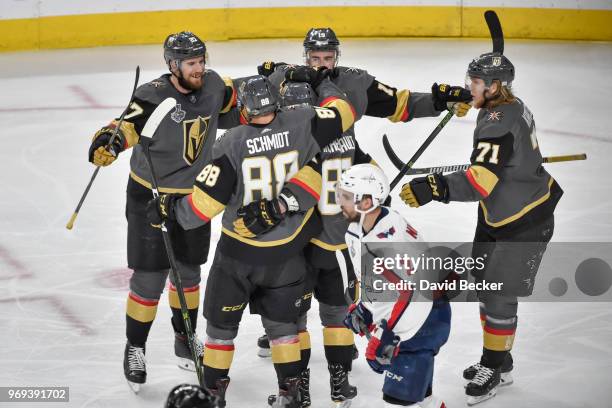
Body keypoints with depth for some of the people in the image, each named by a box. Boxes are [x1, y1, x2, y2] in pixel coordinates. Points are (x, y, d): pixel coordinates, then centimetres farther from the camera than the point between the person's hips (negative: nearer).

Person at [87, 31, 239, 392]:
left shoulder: (213, 85, -5)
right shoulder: (154, 96, -24)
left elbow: (234, 105, 18)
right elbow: (129, 125, -36)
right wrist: (108, 142, -56)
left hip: (194, 195, 5)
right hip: (150, 195, -5)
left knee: (189, 271, 18)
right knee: (150, 277, -3)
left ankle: (185, 338, 38)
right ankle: (135, 348, 15)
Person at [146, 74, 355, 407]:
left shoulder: (230, 145, -17)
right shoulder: (301, 125, -12)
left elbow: (204, 204, -18)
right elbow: (342, 113, 3)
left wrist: (167, 208, -1)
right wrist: (325, 85, 21)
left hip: (238, 249, -2)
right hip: (286, 250, 2)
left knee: (222, 320, 15)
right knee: (281, 318, 18)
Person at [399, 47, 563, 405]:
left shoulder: (501, 121, -29)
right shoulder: (509, 107, 1)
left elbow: (482, 181, -38)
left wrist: (435, 189, -44)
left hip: (526, 222, -10)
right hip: (497, 216, 10)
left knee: (500, 296, -2)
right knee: (485, 285, 15)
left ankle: (494, 369, 14)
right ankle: (499, 362, 30)